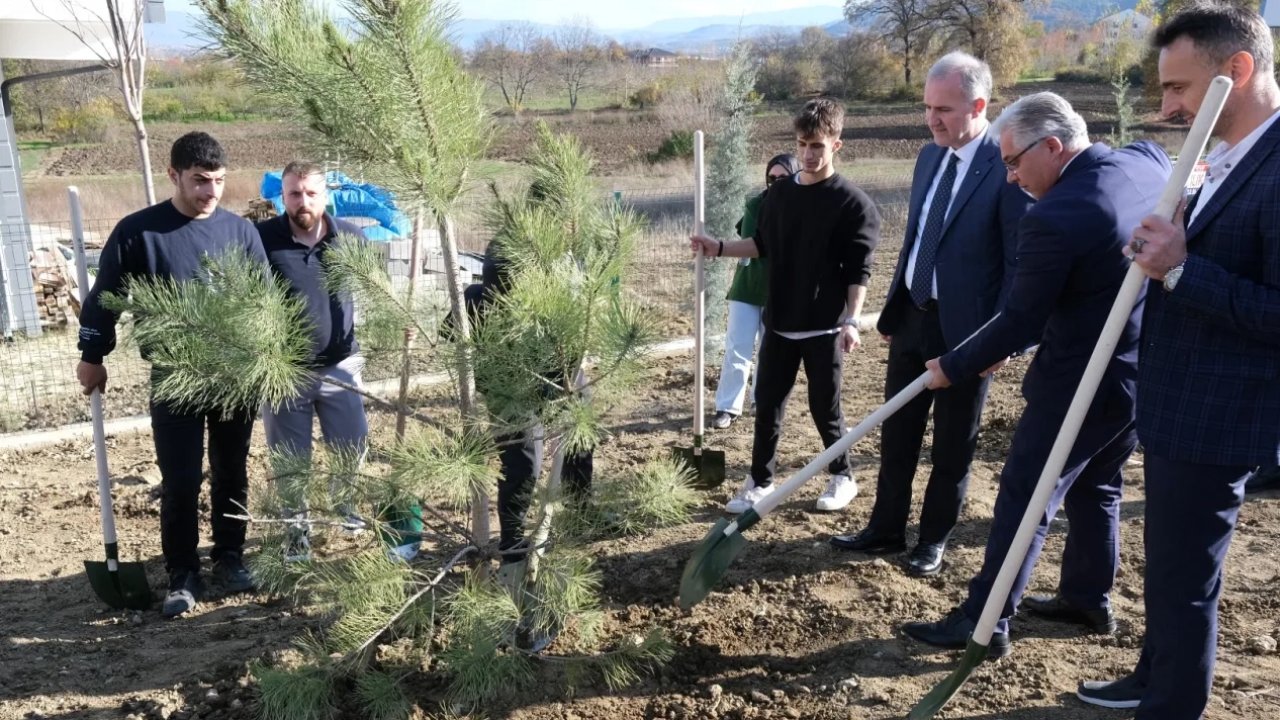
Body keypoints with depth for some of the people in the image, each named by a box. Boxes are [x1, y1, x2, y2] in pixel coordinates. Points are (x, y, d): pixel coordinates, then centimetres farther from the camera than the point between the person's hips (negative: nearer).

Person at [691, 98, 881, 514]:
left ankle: (842, 478, 28)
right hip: (779, 322, 5)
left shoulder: (852, 202, -10)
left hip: (824, 326, -4)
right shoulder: (779, 193, 6)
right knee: (767, 404, 8)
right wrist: (719, 248, 4)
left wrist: (851, 320, -20)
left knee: (824, 407, 7)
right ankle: (760, 482, 21)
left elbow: (859, 271, -11)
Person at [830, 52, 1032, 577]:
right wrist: (892, 313, 15)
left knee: (952, 444, 10)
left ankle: (934, 539, 25)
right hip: (913, 318, 7)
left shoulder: (1008, 168, -16)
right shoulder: (930, 156, 8)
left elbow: (1020, 262, -15)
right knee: (897, 434, 15)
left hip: (965, 330, -7)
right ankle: (886, 528, 29)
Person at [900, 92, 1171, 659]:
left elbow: (1021, 322, -19)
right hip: (1152, 372, 9)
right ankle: (1088, 599, 36)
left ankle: (984, 622, 8)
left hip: (1082, 382, -9)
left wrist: (954, 367, -7)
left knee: (1025, 498, 1)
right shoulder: (1149, 158, -1)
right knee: (1097, 486, 23)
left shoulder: (1053, 218, -25)